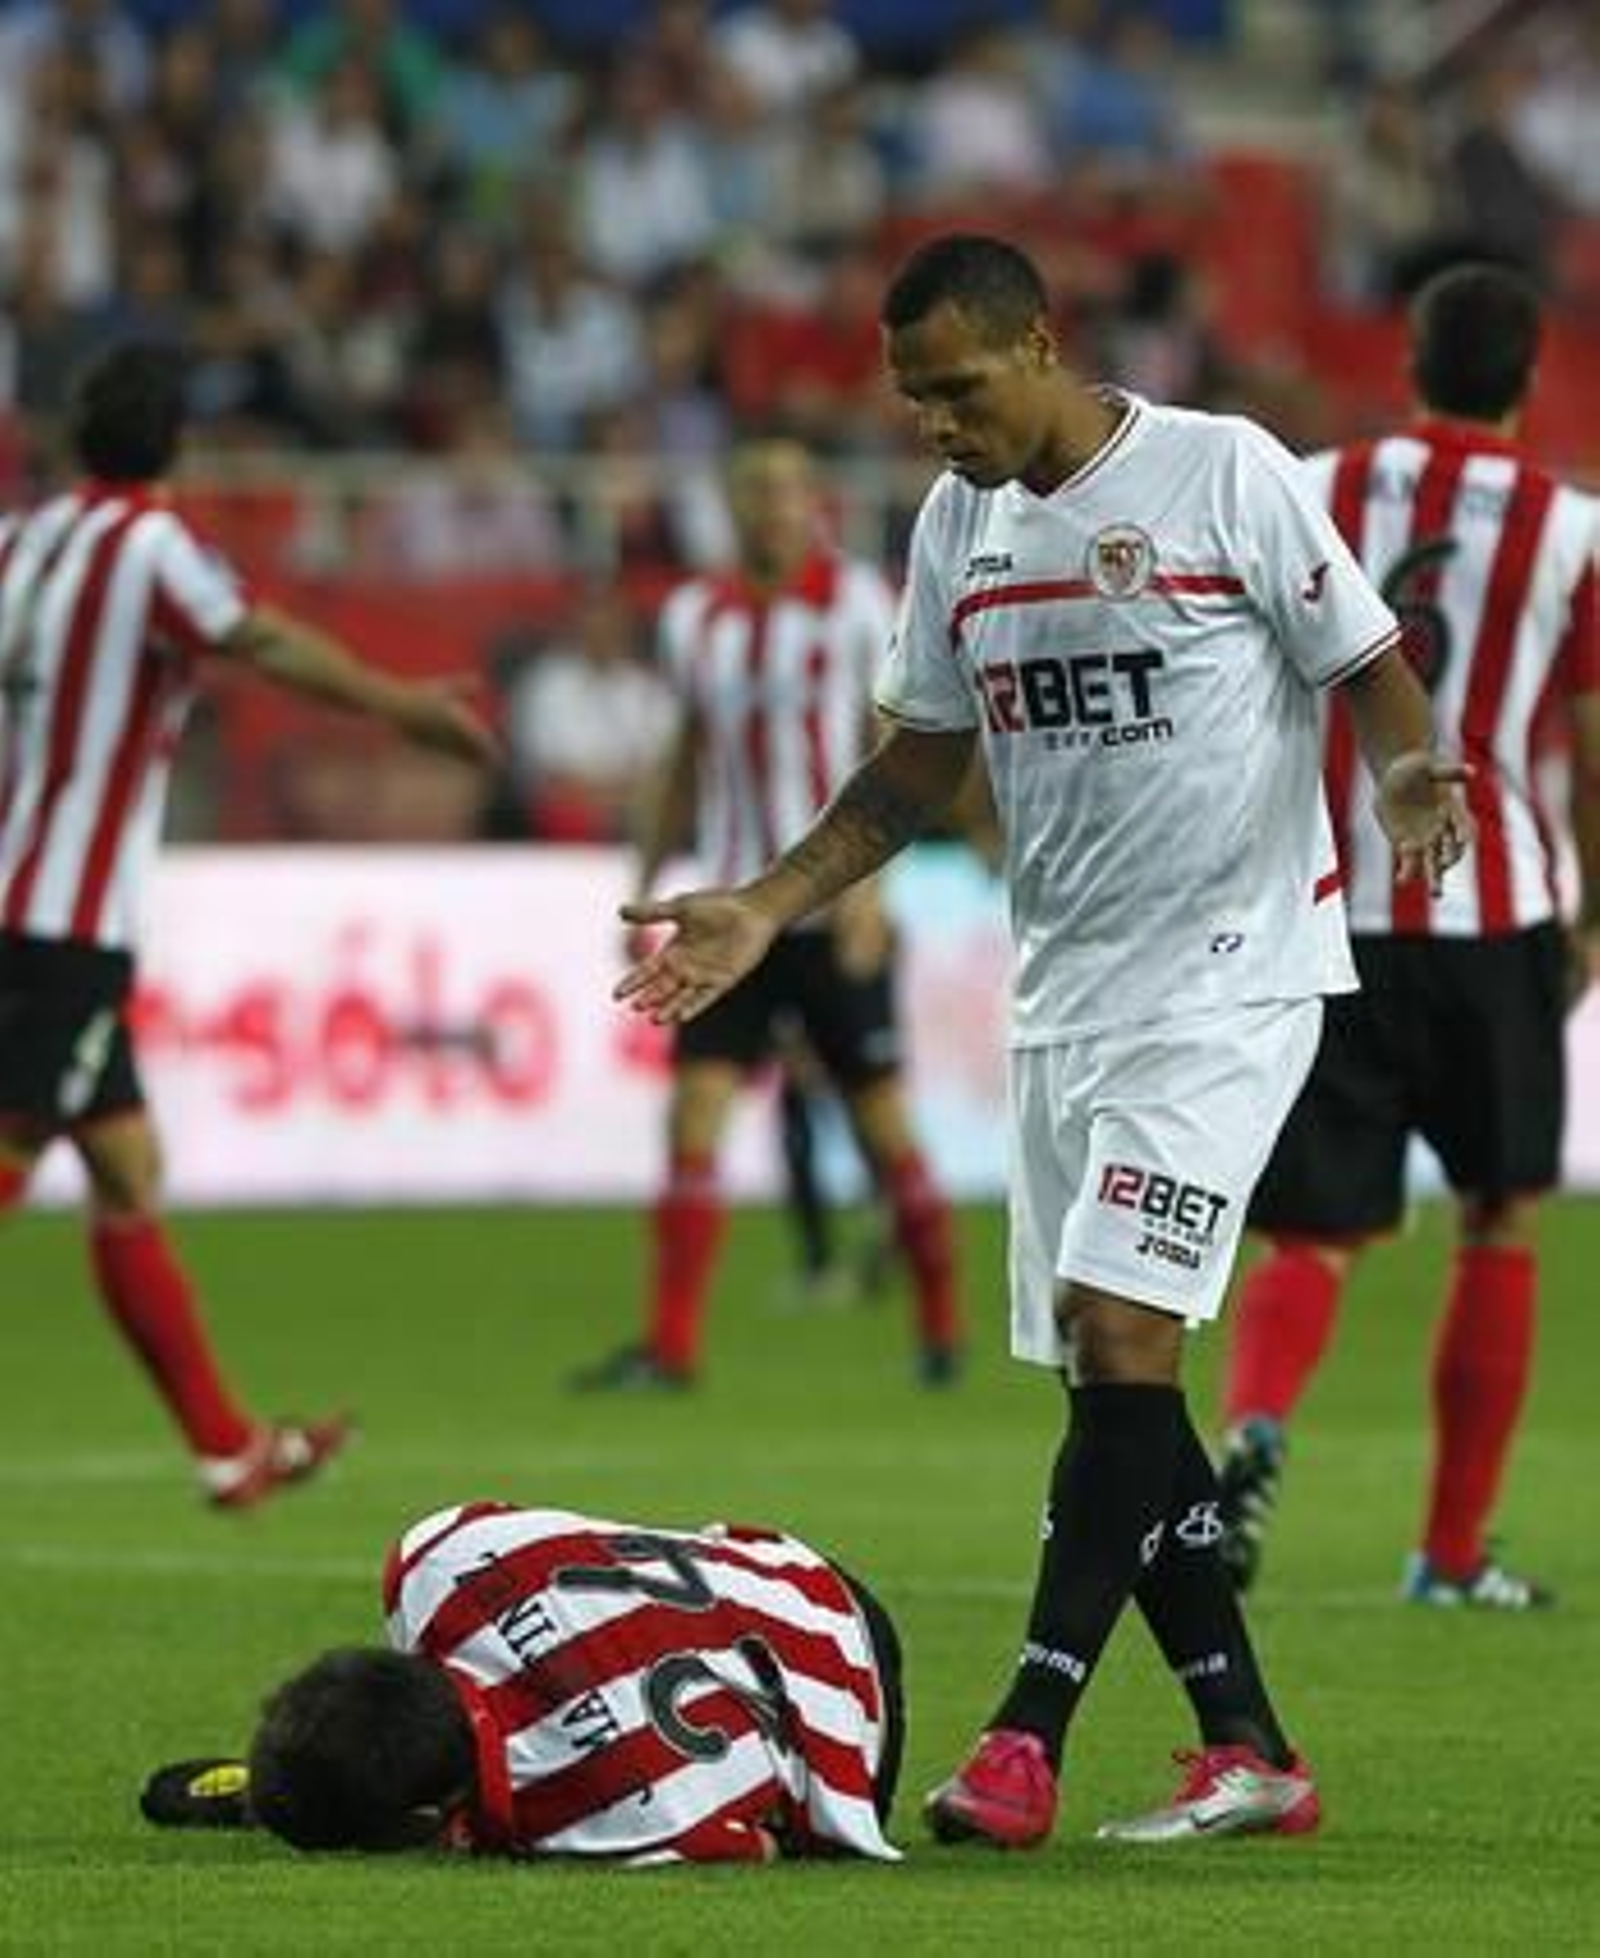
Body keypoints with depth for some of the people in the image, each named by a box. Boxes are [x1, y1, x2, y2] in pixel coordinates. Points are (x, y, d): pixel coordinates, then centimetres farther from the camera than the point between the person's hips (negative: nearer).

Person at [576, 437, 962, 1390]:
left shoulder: (855, 602, -2)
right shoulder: (696, 617, 10)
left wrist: (866, 877, -15)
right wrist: (644, 887, 15)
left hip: (831, 909, -3)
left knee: (883, 1124, 2)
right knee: (694, 1113, -7)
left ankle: (943, 1327, 19)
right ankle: (673, 1345, -8)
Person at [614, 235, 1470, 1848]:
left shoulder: (1223, 471, -7)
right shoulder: (957, 523, 11)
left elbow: (1368, 671, -3)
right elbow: (918, 764, 19)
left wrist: (1402, 779, -24)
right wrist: (762, 910, 11)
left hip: (1229, 973, -7)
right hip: (1062, 990, 7)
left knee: (1118, 1323, -17)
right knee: (1104, 1362, 4)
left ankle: (1026, 1736, -18)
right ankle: (1245, 1751, 10)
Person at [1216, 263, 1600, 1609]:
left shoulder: (1314, 495, 2)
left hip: (1325, 913, 1)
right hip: (1489, 913, -1)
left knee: (1314, 1236, 5)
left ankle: (1254, 1427, -27)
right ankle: (1454, 1551, 16)